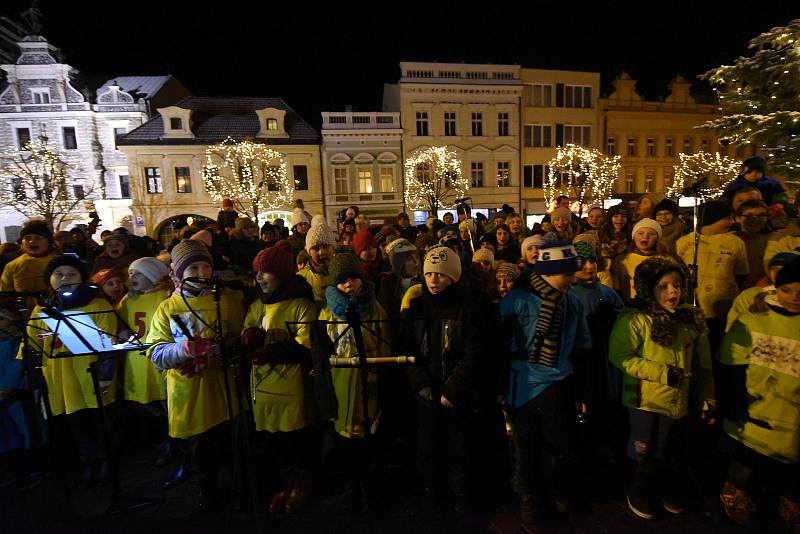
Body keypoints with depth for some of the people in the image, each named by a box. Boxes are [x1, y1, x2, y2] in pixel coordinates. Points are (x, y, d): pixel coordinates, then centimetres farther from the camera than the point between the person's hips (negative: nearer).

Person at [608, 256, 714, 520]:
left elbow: (703, 366, 7)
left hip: (679, 402, 5)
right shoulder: (634, 319, -17)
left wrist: (707, 400, 7)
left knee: (672, 454, 24)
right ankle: (639, 492, 39)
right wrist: (663, 372, -22)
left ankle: (669, 491, 50)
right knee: (644, 454, 12)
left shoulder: (692, 319, 1)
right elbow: (620, 357, -21)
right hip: (646, 401, -5)